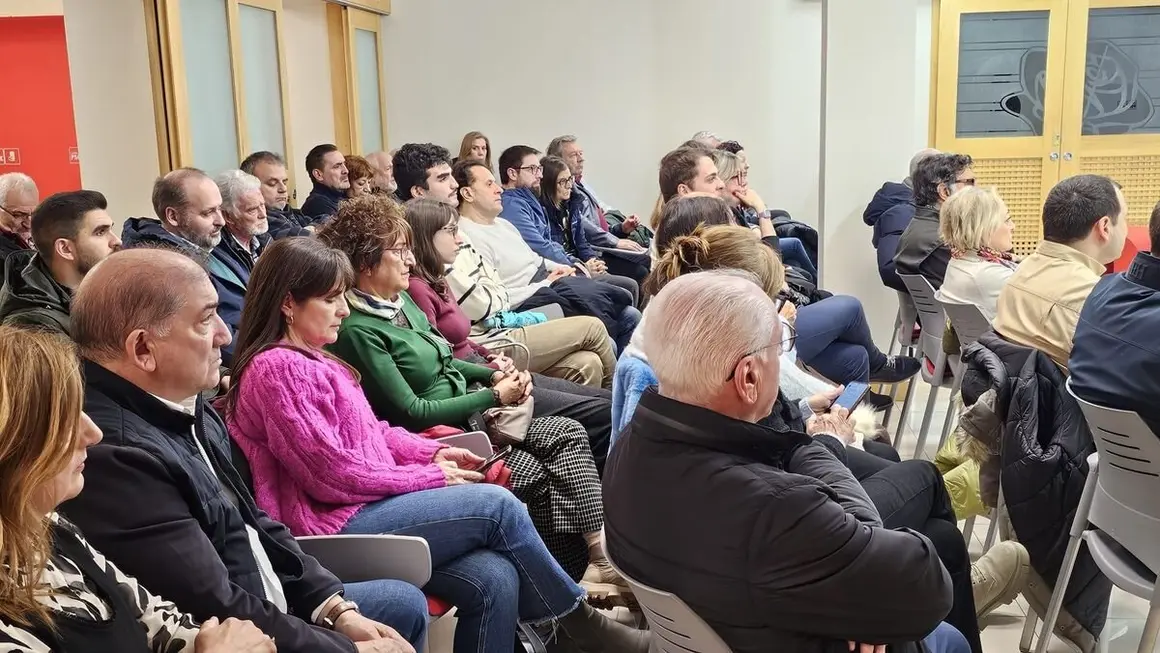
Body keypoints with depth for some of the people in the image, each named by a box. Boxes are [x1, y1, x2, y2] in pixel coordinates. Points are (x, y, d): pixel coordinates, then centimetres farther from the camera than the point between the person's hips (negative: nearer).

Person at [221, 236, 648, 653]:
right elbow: (332, 472, -18)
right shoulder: (277, 368, -14)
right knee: (496, 505, -14)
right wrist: (429, 477, -9)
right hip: (335, 529, -9)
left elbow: (370, 431, 23)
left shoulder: (310, 359, 17)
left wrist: (432, 451, 6)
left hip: (362, 509, 9)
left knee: (494, 580, -12)